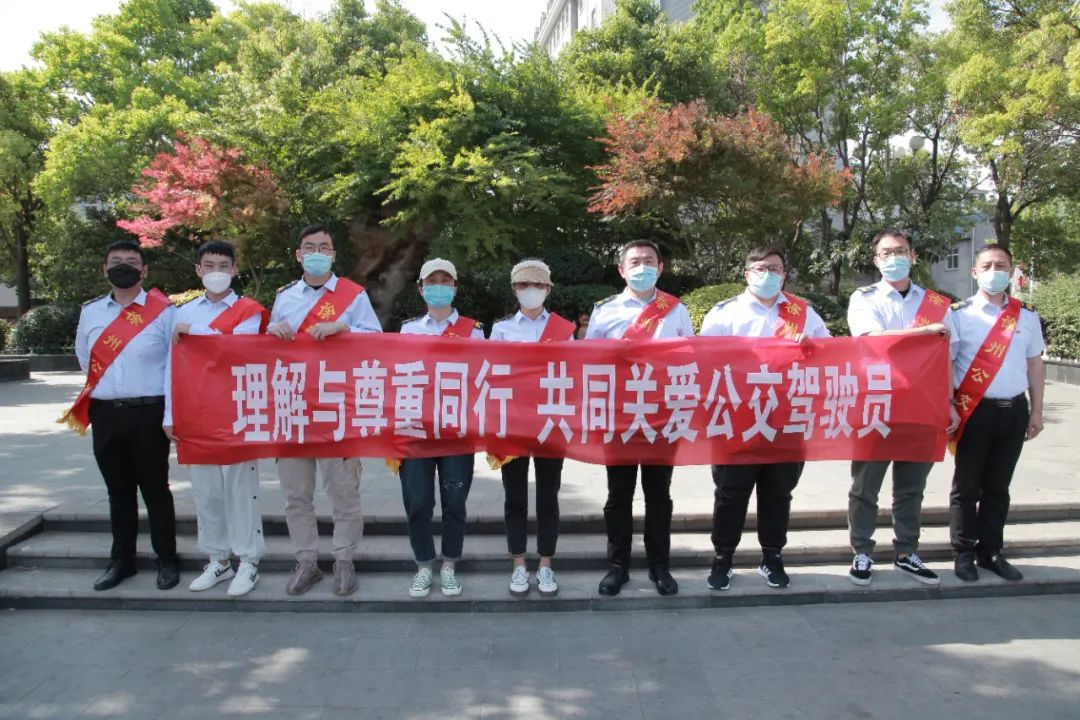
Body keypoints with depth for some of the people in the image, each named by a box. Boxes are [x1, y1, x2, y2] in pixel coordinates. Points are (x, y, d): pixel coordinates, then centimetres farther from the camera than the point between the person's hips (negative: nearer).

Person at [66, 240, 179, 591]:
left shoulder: (164, 312, -4)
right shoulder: (90, 312, 9)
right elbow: (85, 359, 22)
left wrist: (170, 414, -6)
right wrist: (106, 388, 14)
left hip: (148, 413, -4)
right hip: (104, 414, 4)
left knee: (154, 489, 4)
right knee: (118, 491, 14)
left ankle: (166, 561, 16)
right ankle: (121, 560, 26)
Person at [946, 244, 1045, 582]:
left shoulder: (1027, 317, 8)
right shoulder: (959, 314, -4)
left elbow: (1035, 365, 12)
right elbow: (945, 363, -5)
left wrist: (1036, 411, 9)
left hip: (1015, 410, 4)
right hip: (975, 411, -3)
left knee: (998, 486, 13)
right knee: (967, 485, 6)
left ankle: (990, 551, 26)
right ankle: (963, 553, 18)